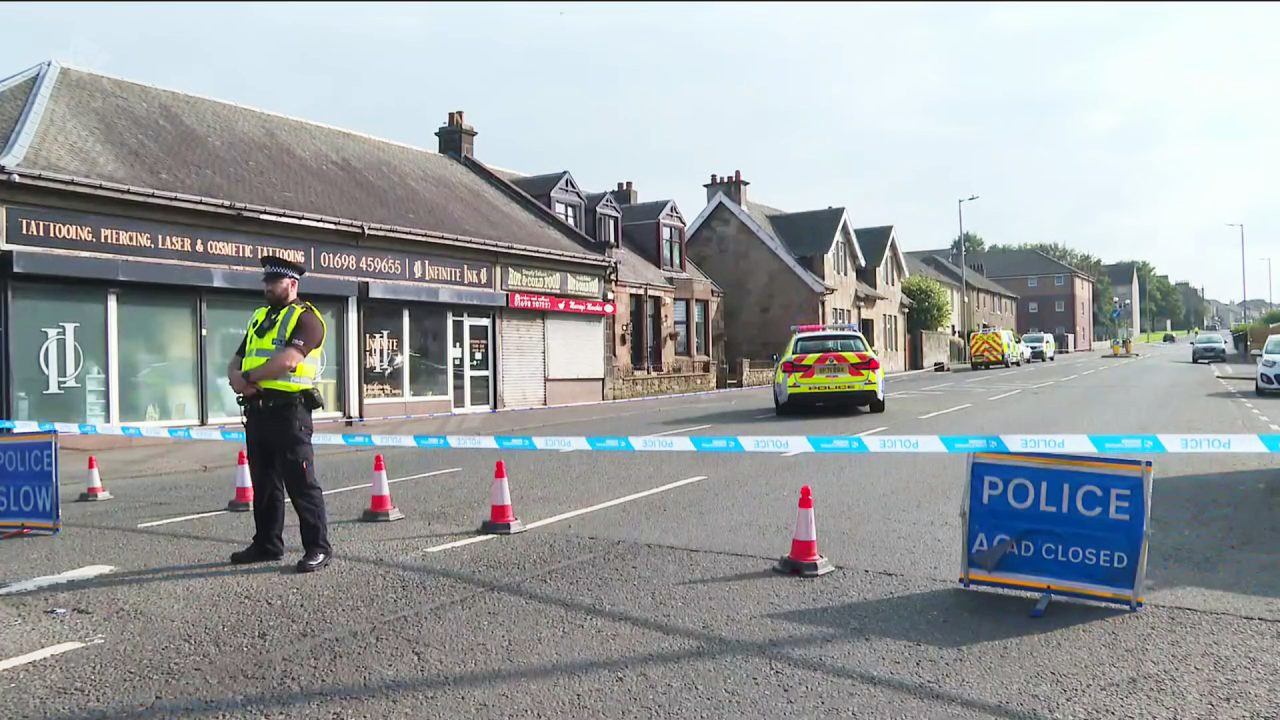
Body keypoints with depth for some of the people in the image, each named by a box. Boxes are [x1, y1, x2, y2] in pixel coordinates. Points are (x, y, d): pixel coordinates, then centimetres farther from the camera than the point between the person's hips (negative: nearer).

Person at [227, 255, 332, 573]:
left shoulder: (305, 318, -6)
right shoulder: (259, 317, 20)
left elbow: (287, 360, -20)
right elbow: (236, 360, 18)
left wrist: (248, 377, -9)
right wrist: (236, 376, -6)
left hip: (289, 411, -8)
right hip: (257, 411, 8)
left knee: (301, 483, -5)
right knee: (264, 483, 15)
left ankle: (318, 547, 1)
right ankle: (267, 544, 25)